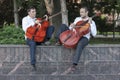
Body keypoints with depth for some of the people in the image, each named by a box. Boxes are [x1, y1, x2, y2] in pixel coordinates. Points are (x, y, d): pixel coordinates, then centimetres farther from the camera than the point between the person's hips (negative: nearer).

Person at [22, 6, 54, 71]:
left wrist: (46, 21, 1)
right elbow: (25, 28, -11)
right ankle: (33, 64, -46)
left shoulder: (37, 19, 22)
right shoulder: (25, 19, 8)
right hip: (30, 38, -5)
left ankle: (46, 40, -25)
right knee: (33, 43, -43)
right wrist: (34, 23, -17)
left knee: (51, 27, -7)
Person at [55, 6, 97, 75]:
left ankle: (73, 66, -49)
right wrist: (71, 27, -2)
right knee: (63, 26, -7)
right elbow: (71, 29, 22)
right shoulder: (77, 19, 20)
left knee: (80, 44, -42)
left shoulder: (91, 22, 7)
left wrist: (90, 24, -11)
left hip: (84, 38, -5)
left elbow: (94, 34, -6)